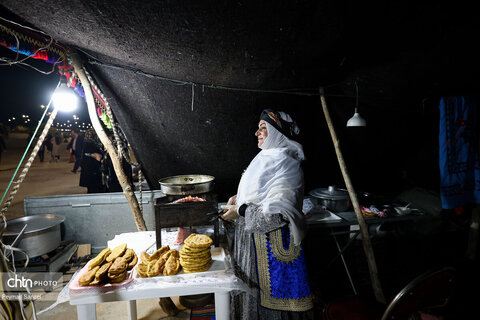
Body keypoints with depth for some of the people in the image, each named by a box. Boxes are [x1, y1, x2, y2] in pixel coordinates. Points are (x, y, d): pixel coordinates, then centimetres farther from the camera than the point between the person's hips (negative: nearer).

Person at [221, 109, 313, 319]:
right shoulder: (265, 157, 10)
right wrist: (239, 198, 6)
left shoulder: (284, 162, -19)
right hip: (254, 240, 9)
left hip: (272, 242, -9)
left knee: (270, 291, 7)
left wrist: (239, 211, -19)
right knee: (253, 286, 21)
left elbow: (277, 212, -25)